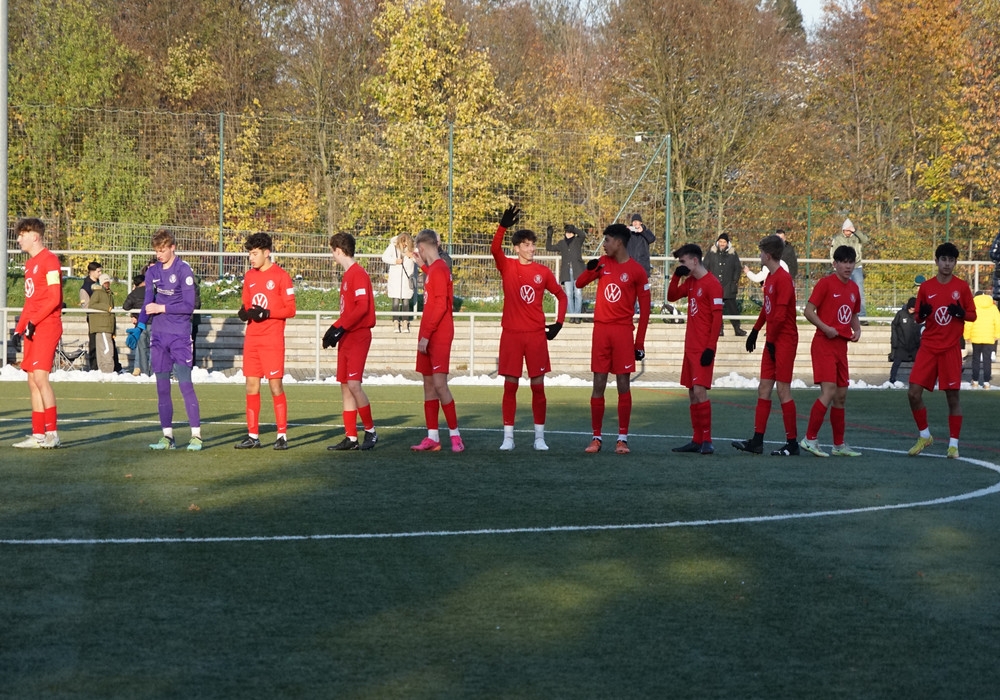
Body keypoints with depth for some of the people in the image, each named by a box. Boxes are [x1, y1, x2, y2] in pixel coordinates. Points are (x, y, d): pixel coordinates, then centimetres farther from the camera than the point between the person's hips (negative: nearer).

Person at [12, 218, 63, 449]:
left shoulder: (49, 260, -9)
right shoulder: (29, 264, 18)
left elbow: (54, 298, -15)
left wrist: (33, 322, -18)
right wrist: (19, 328, 13)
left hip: (47, 326, -9)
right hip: (32, 329, 9)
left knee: (40, 376, -15)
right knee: (33, 380, 6)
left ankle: (52, 433, -13)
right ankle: (38, 435, 8)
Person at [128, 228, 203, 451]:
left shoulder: (183, 270, -8)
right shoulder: (152, 271, 10)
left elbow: (188, 306, -10)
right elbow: (148, 303, 13)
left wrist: (162, 308, -11)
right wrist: (139, 327, 1)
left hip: (180, 336, -6)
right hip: (158, 335, 6)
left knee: (185, 384, -9)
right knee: (162, 387, 6)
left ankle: (196, 435, -5)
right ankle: (167, 436, 11)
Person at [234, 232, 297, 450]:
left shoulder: (281, 276, -6)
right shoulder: (249, 276, 14)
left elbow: (290, 309, -8)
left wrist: (267, 313, -20)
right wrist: (244, 312, -3)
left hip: (272, 340, -6)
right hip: (251, 340, 6)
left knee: (275, 385, -5)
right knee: (251, 385, 5)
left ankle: (282, 435, 1)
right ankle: (253, 435, 10)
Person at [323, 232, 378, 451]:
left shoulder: (358, 274, -12)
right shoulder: (347, 275, 17)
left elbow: (362, 307, -20)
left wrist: (340, 327, -21)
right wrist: (335, 328, 11)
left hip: (358, 337, -10)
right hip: (347, 338, 10)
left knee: (353, 384, -15)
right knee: (345, 386, 7)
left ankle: (370, 431, -3)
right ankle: (351, 437, 9)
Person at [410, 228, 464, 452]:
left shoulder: (439, 269, -14)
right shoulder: (435, 268, 13)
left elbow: (440, 305, -20)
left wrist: (426, 335, -20)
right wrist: (423, 266, 32)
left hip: (438, 336, -10)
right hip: (429, 336, 10)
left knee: (439, 384, -12)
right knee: (428, 384, 8)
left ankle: (455, 435, -6)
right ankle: (432, 437, 10)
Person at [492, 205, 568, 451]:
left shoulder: (543, 272, 4)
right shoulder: (507, 267, 0)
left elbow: (561, 295, 15)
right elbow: (495, 248, -19)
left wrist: (559, 323, 5)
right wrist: (503, 226, -34)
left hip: (536, 334, 1)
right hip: (511, 334, -1)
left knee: (538, 385, 3)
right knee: (510, 385, 1)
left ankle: (540, 437, 11)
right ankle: (508, 437, 6)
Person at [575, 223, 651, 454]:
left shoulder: (636, 271, -4)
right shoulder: (603, 263, 9)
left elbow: (644, 309, -3)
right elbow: (579, 284, 14)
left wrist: (640, 343, -5)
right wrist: (589, 270, -9)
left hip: (623, 331, -3)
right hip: (600, 329, 3)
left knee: (623, 384, -2)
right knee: (598, 384, 2)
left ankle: (623, 438, 3)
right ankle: (596, 437, 7)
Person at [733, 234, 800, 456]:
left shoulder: (783, 279, -17)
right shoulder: (770, 277, 13)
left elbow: (780, 314, -21)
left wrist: (771, 340, -14)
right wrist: (755, 331, 22)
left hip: (784, 341, -9)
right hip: (772, 342, 9)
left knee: (783, 390, -5)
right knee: (764, 389, 8)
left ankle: (792, 443, 2)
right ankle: (757, 441, 9)